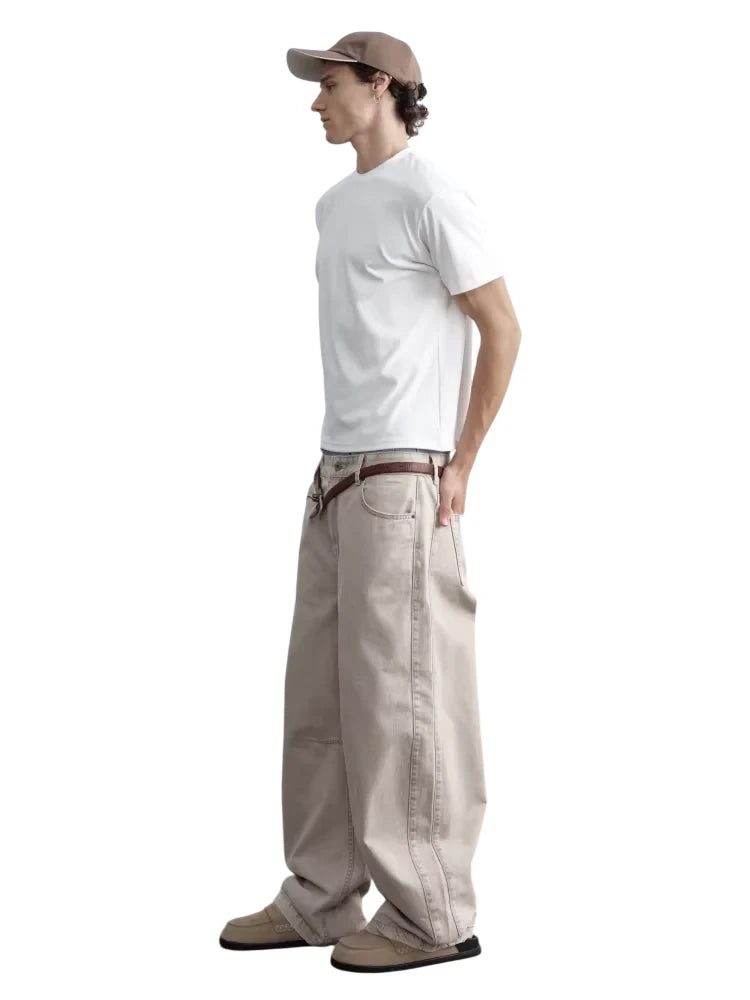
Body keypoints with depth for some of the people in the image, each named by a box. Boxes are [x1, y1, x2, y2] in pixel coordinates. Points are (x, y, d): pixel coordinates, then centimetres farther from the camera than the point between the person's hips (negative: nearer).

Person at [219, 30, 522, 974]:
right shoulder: (334, 204, 17)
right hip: (337, 476, 8)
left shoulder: (429, 198, -8)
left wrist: (459, 466, -9)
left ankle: (431, 913, 4)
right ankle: (320, 896, 17)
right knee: (319, 695, 9)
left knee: (398, 695, -5)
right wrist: (334, 463, 13)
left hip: (401, 482, -8)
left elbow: (502, 330, -8)